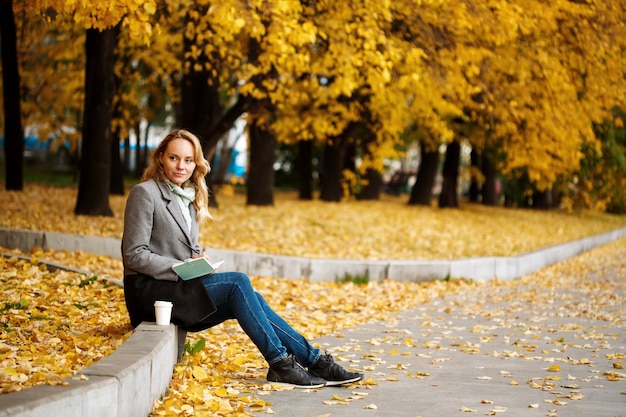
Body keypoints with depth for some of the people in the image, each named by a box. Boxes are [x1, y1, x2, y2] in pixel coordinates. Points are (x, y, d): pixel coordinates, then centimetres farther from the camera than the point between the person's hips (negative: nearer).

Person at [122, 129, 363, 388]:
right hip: (150, 290, -7)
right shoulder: (144, 193, -8)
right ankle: (280, 364, -20)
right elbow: (134, 255, -12)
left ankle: (314, 361, -15)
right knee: (238, 282, -23)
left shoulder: (189, 198, 16)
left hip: (178, 288, 7)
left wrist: (200, 259, -2)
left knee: (250, 299, -15)